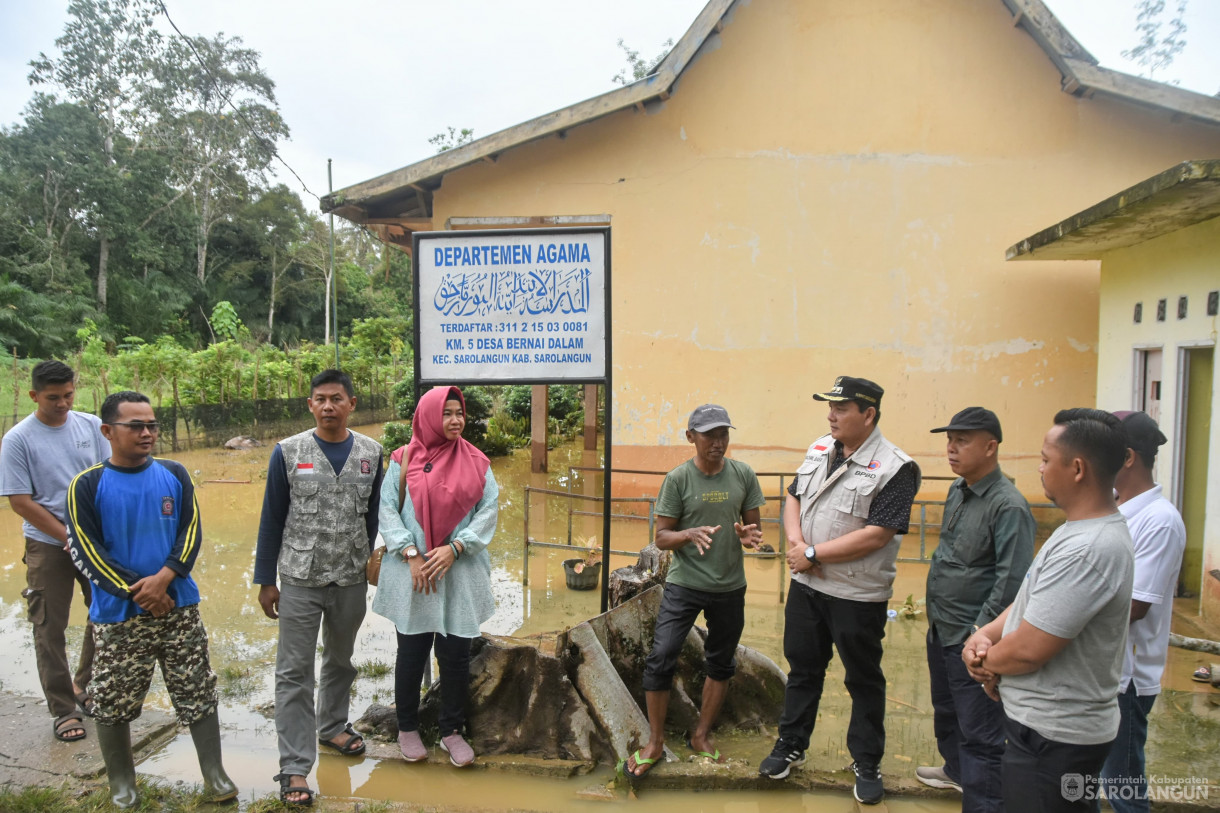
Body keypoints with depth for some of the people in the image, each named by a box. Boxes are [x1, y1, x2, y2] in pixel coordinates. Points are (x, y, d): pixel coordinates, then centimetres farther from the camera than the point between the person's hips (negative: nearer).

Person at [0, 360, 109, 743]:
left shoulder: (92, 426, 0)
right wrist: (70, 537, -10)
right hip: (48, 546, -3)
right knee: (50, 629, 4)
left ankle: (87, 689, 32)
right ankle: (63, 709, 18)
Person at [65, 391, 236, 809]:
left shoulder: (174, 474, 2)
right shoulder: (87, 485, -5)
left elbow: (191, 532, -1)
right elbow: (85, 551, -8)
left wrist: (163, 578, -16)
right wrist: (137, 592, -13)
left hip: (179, 608, 2)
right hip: (117, 616, -1)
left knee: (198, 694, 6)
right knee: (113, 703, 10)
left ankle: (214, 774, 18)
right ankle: (122, 783, 30)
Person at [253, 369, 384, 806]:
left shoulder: (371, 453, -1)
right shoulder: (288, 452, -7)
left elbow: (374, 515, 7)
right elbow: (272, 519, -2)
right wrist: (265, 580, -1)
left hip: (352, 579, 2)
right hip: (300, 579, -2)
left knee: (341, 661, 20)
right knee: (295, 672, 1)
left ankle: (333, 726, 42)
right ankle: (294, 767, 10)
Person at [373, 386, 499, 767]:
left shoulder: (476, 462, 3)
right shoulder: (403, 460, 0)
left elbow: (489, 510, -1)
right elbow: (387, 510, -4)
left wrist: (454, 548, -11)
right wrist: (410, 553, -13)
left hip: (461, 574, 1)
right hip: (412, 574, -1)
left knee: (456, 653, 6)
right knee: (412, 653, 9)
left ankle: (453, 731, 23)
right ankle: (407, 728, 28)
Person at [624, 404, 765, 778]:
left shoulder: (743, 475, -2)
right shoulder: (678, 478, -9)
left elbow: (753, 526, 7)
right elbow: (661, 537, -6)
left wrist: (748, 536, -17)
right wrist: (690, 534, -26)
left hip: (730, 586, 3)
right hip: (684, 583, -3)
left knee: (721, 664, 14)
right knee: (661, 658, -8)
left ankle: (701, 736, 34)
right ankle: (655, 742, 12)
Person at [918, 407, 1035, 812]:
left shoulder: (1008, 506, -21)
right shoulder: (957, 491, 7)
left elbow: (1012, 581, -23)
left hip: (972, 640, -9)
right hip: (941, 630, 10)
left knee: (979, 733, 0)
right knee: (945, 711, 28)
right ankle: (956, 769, 50)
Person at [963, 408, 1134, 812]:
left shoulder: (1086, 550, -28)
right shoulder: (1082, 528, 6)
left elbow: (1029, 650, -27)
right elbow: (1032, 598, 12)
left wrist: (985, 660, -7)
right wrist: (986, 635, -4)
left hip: (1052, 738, -9)